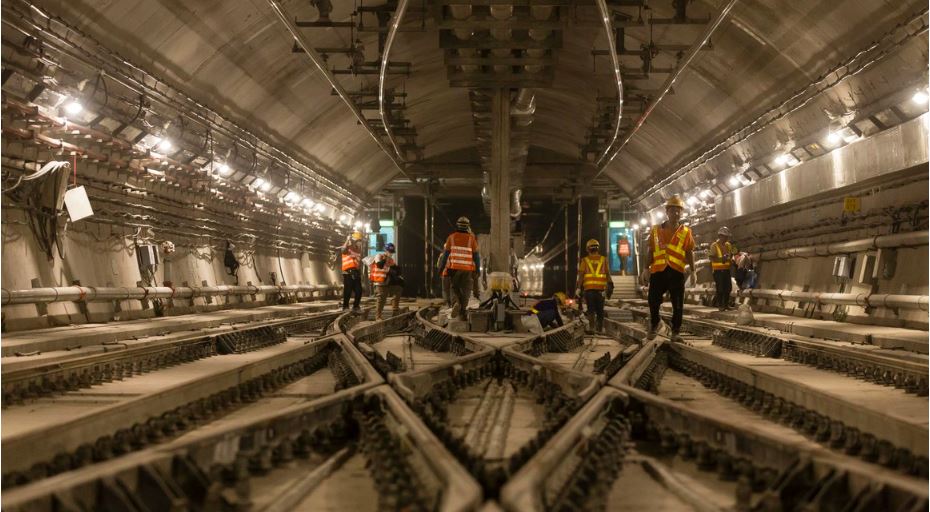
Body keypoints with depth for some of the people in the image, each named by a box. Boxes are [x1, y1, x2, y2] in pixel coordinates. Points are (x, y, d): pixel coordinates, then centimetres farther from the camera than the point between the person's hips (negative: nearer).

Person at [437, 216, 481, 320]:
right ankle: (462, 312, 0)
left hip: (454, 268, 1)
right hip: (467, 269, -1)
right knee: (465, 290, 7)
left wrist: (441, 267, 8)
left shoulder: (451, 237, 0)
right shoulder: (471, 238, -1)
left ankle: (456, 303, -13)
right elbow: (476, 255, -1)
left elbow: (446, 253, 1)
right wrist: (478, 269, 5)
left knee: (454, 288, 15)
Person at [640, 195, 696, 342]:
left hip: (677, 272, 0)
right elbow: (650, 251, 8)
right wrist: (646, 269, -1)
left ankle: (675, 332, 13)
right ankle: (654, 326, 25)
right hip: (658, 271, 0)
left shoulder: (686, 232, 7)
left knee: (678, 305, 2)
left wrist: (692, 271, 2)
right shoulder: (656, 230, 8)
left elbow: (690, 253, 8)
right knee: (653, 300, 1)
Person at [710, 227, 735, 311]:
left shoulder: (728, 245, 11)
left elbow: (731, 255, 24)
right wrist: (721, 259, -30)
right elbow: (712, 258, -16)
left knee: (728, 287, 6)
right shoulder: (714, 245, -9)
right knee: (720, 288, -6)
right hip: (718, 270, -6)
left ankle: (726, 304, 18)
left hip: (726, 269, 6)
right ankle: (720, 305, 3)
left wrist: (731, 260, 2)